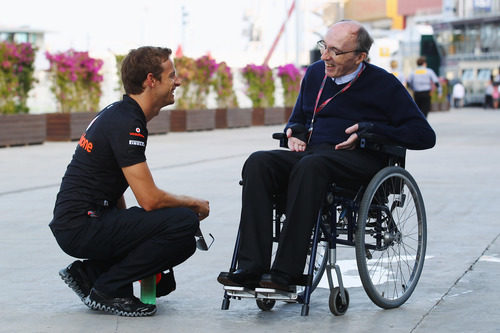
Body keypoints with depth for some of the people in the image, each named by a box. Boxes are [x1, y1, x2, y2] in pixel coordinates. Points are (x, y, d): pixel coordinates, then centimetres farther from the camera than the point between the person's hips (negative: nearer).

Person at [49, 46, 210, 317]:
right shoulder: (126, 124, -18)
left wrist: (127, 226, 20)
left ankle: (87, 273, 11)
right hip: (81, 226, -10)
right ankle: (108, 289, -9)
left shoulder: (119, 113, 14)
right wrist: (194, 204, -5)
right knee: (183, 222, -21)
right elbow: (150, 199, -22)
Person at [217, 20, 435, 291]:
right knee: (258, 163, -25)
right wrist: (294, 133, 9)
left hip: (359, 160, -5)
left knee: (311, 165, -39)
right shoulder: (315, 73, 18)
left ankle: (286, 271, -39)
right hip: (311, 154, 6)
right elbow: (297, 119, 34)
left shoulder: (384, 84, 3)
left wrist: (371, 130, -10)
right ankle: (252, 268, -34)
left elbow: (425, 136, -1)